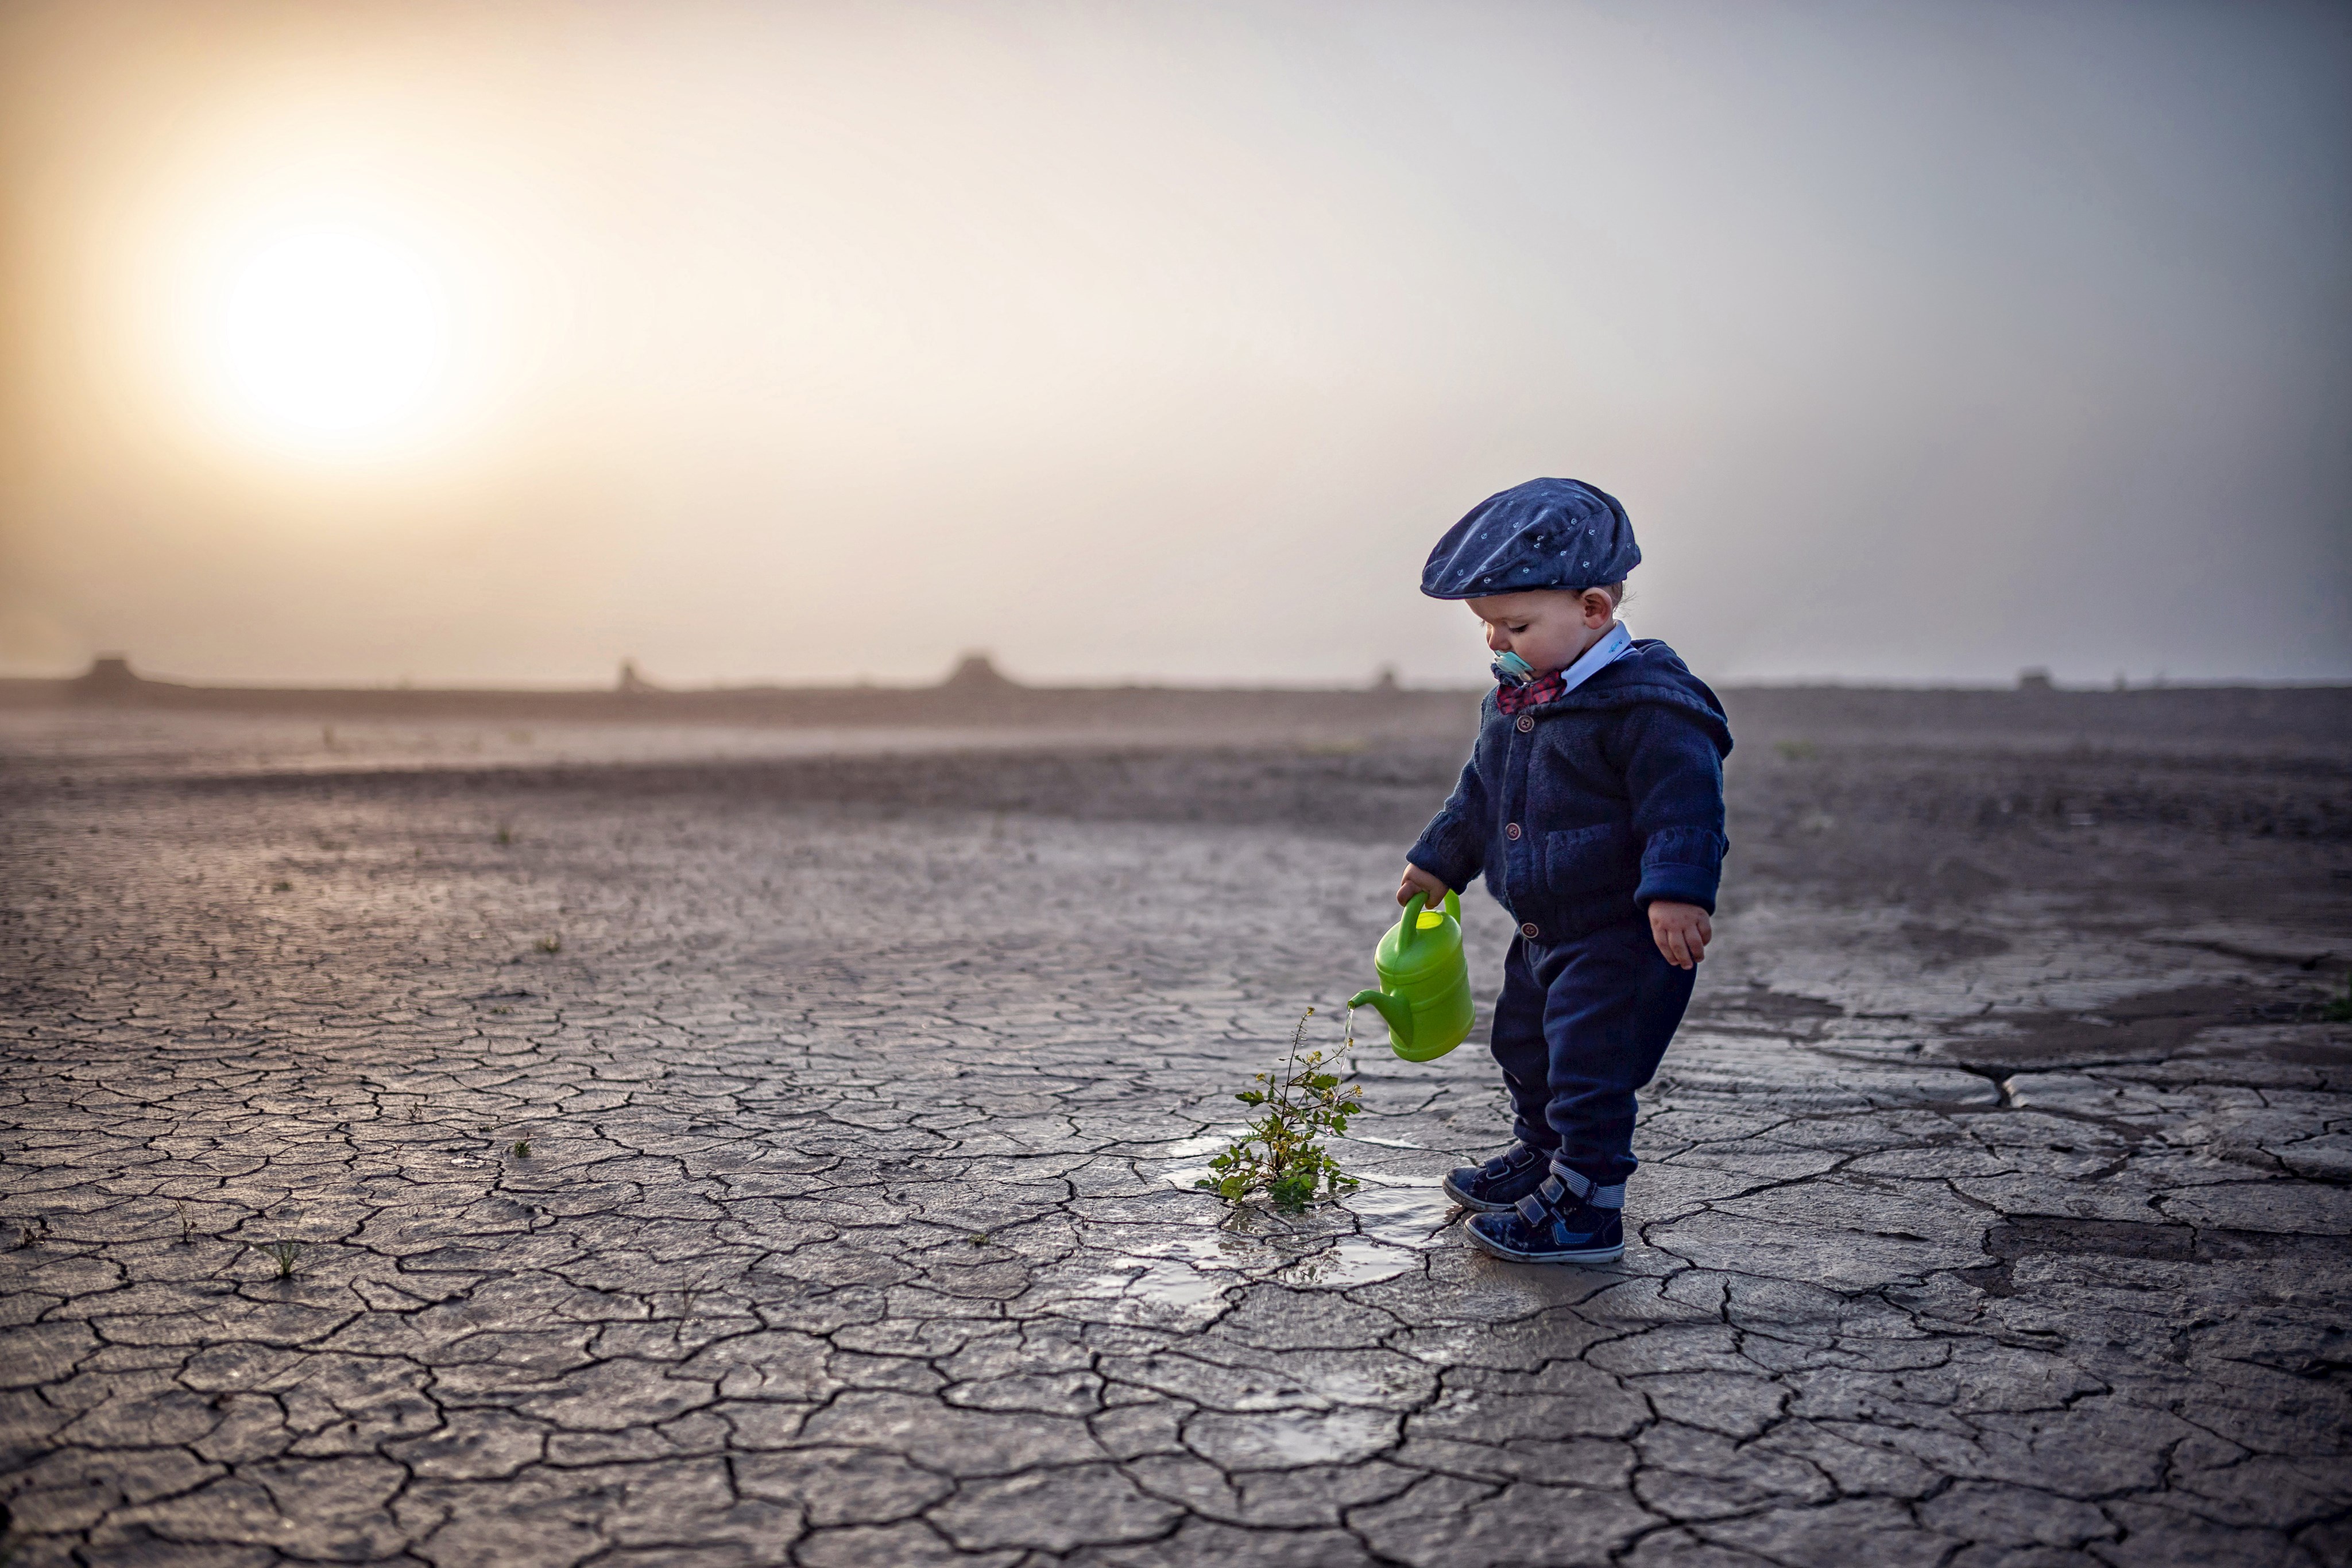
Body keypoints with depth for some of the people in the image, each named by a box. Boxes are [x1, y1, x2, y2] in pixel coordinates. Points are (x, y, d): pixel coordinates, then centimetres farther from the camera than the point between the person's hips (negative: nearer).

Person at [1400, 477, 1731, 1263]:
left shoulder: (1648, 700, -21)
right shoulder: (1515, 696, 6)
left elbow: (1684, 805, -24)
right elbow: (1481, 791, 20)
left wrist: (1676, 892, -33)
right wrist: (1439, 859, 26)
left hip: (1624, 934, -9)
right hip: (1545, 930, 10)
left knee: (1588, 1063, -7)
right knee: (1524, 1044, 22)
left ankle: (1586, 1206, 7)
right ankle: (1541, 1156, 43)